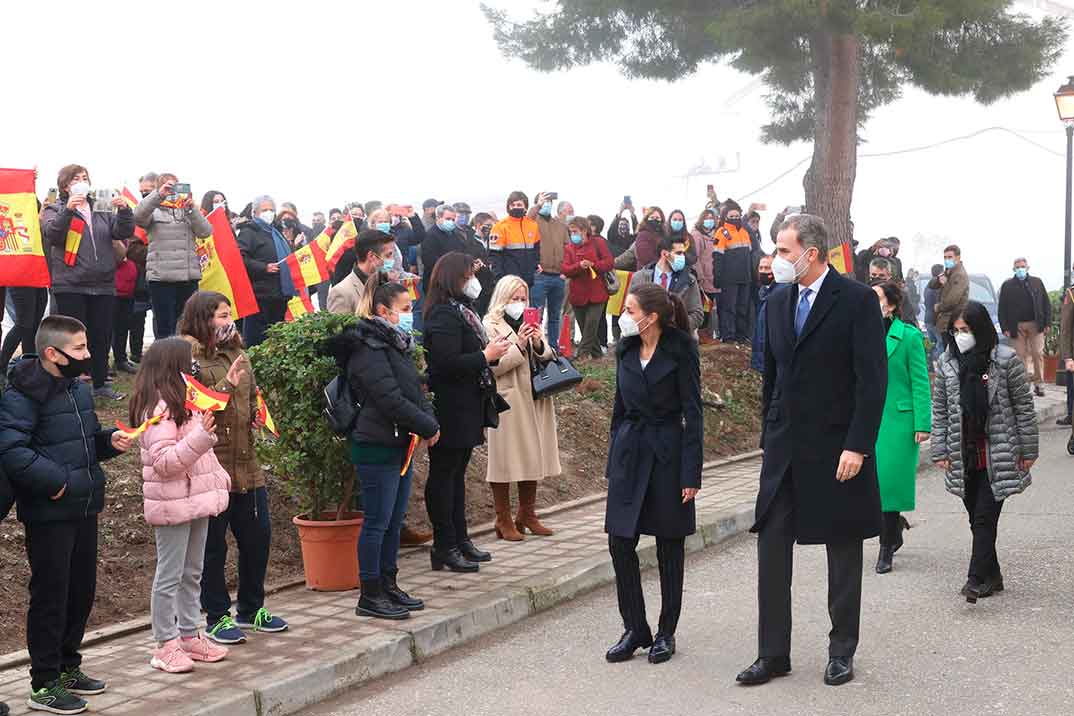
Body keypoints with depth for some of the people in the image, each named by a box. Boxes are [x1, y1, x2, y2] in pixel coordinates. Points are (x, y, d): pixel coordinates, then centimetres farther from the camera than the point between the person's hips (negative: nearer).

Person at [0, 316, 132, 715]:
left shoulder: (78, 388, 13)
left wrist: (109, 441, 6)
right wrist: (53, 479, -26)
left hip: (84, 508, 8)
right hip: (48, 513, -8)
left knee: (82, 590, 15)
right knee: (50, 595, -1)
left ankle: (68, 666, 31)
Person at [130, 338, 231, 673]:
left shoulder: (183, 403, 15)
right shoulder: (159, 409, -16)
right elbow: (164, 460, -23)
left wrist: (220, 479, 23)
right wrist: (200, 437, -32)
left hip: (195, 500, 10)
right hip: (172, 505, -10)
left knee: (192, 573, 15)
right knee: (170, 576, -2)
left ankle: (189, 635, 25)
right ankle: (166, 645, 5)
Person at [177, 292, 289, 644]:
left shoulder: (236, 354, 13)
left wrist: (258, 414, 8)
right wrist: (226, 385, -26)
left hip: (246, 465, 8)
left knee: (258, 536, 14)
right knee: (213, 546, 4)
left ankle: (250, 609, 30)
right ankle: (217, 618, 17)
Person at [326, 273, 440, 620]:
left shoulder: (397, 344, 15)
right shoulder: (368, 349, -16)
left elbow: (415, 388, 17)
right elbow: (391, 399, -22)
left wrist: (430, 421, 0)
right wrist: (428, 427, -15)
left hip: (401, 444, 10)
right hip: (377, 447, -9)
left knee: (394, 521, 15)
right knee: (378, 522, -3)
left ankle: (389, 586, 25)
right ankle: (370, 596, 6)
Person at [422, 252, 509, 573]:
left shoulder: (461, 311, 15)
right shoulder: (444, 316, -17)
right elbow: (447, 363, -25)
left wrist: (491, 351, 3)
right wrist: (486, 355, -17)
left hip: (466, 410, 10)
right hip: (450, 410, -10)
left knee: (457, 472, 15)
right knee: (444, 474, -3)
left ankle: (460, 540, 24)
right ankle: (444, 548, 3)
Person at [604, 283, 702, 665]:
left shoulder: (680, 350, -9)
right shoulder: (626, 350, 7)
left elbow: (692, 412, -9)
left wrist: (691, 473, -13)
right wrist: (613, 460, 13)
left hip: (668, 454, -5)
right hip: (630, 451, 5)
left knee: (669, 547, 5)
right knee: (620, 542, 0)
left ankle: (666, 633, 17)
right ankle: (634, 629, 13)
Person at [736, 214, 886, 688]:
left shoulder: (857, 301, -9)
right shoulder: (778, 302, 9)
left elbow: (872, 379, -12)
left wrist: (857, 446, -16)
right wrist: (768, 436, 12)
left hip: (837, 449, -5)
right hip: (785, 449, 5)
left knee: (844, 557, 8)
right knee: (772, 551, 3)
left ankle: (842, 652, 20)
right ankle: (773, 654, 11)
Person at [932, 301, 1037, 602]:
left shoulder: (1005, 360, -6)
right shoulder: (948, 363, 5)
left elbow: (1024, 406, -1)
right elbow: (939, 409, 8)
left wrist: (1028, 451, -1)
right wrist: (940, 451, 3)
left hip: (998, 455, -4)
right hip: (964, 456, 4)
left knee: (985, 518, -9)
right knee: (977, 519, 10)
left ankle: (977, 579, -9)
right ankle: (992, 576, 21)